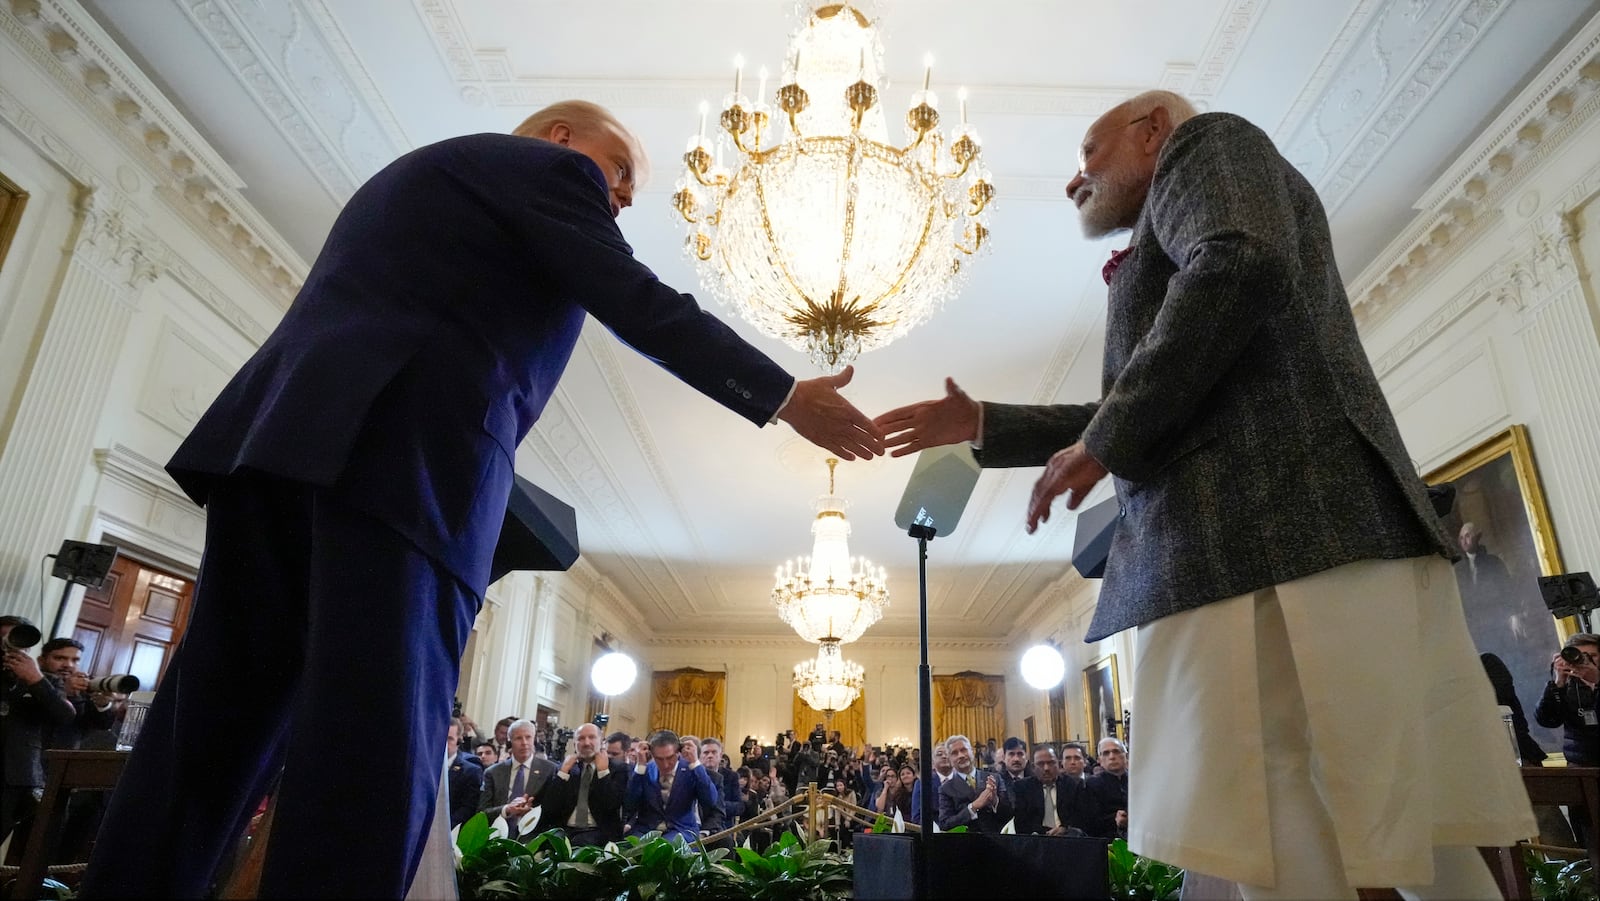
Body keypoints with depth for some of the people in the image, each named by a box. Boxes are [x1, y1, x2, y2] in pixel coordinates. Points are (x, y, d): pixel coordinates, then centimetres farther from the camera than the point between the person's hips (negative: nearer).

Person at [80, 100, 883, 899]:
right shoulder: (547, 168, 9)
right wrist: (785, 399, 3)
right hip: (398, 457, -9)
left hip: (284, 435, 9)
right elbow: (642, 308, -2)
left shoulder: (415, 172, 35)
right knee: (376, 740, -10)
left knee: (213, 731, 8)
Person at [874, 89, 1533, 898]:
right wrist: (982, 425, 28)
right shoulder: (1162, 254, 33)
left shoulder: (1207, 144, 8)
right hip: (1247, 540, 10)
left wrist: (1102, 441, -10)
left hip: (1274, 529, -10)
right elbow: (1135, 423, 33)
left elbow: (1242, 264, -15)